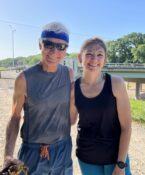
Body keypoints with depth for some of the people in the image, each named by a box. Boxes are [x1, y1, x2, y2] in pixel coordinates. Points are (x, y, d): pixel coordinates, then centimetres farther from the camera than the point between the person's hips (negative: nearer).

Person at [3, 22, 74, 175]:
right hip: (33, 152, -3)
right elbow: (15, 118, -9)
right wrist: (8, 154, -18)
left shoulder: (69, 74, -5)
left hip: (63, 149, 4)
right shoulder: (25, 79, -15)